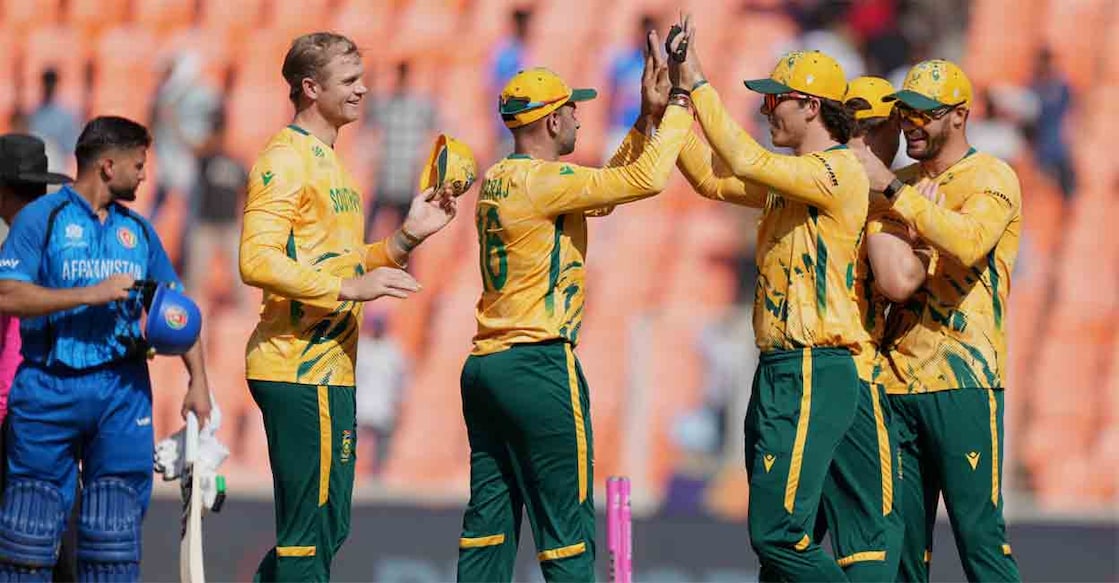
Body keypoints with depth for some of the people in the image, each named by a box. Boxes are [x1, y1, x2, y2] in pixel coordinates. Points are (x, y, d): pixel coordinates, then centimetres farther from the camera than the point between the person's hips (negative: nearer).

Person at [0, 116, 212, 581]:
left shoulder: (137, 229, 15)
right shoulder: (41, 218, -2)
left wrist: (198, 381, 9)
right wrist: (91, 294, -17)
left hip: (122, 390, 4)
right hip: (49, 387, -4)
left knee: (116, 525, 0)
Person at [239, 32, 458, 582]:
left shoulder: (326, 161, 22)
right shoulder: (285, 159, -11)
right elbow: (257, 261, -22)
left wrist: (407, 236, 13)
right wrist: (351, 287, -23)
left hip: (330, 367, 10)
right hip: (301, 368, -10)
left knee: (326, 529, 14)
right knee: (309, 535, -8)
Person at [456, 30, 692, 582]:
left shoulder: (498, 180, 14)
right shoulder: (543, 181, -13)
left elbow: (605, 187, 20)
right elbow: (645, 179, -17)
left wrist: (647, 118, 15)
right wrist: (677, 111, -3)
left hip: (484, 366, 9)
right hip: (540, 367, -9)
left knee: (489, 520, 8)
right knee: (567, 525, -5)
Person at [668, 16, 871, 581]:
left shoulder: (838, 171, -13)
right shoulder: (791, 177, 18)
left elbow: (746, 162, -24)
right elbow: (713, 179, 22)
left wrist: (699, 85, -19)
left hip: (813, 374, -10)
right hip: (778, 370, 10)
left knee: (779, 534, -16)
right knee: (773, 536, 10)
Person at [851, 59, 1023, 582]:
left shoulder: (992, 179, -2)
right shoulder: (904, 184, 19)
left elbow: (968, 242, -23)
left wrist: (892, 188, -22)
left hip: (962, 383, -7)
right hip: (897, 382, 7)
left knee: (979, 530, -9)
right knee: (903, 539, 6)